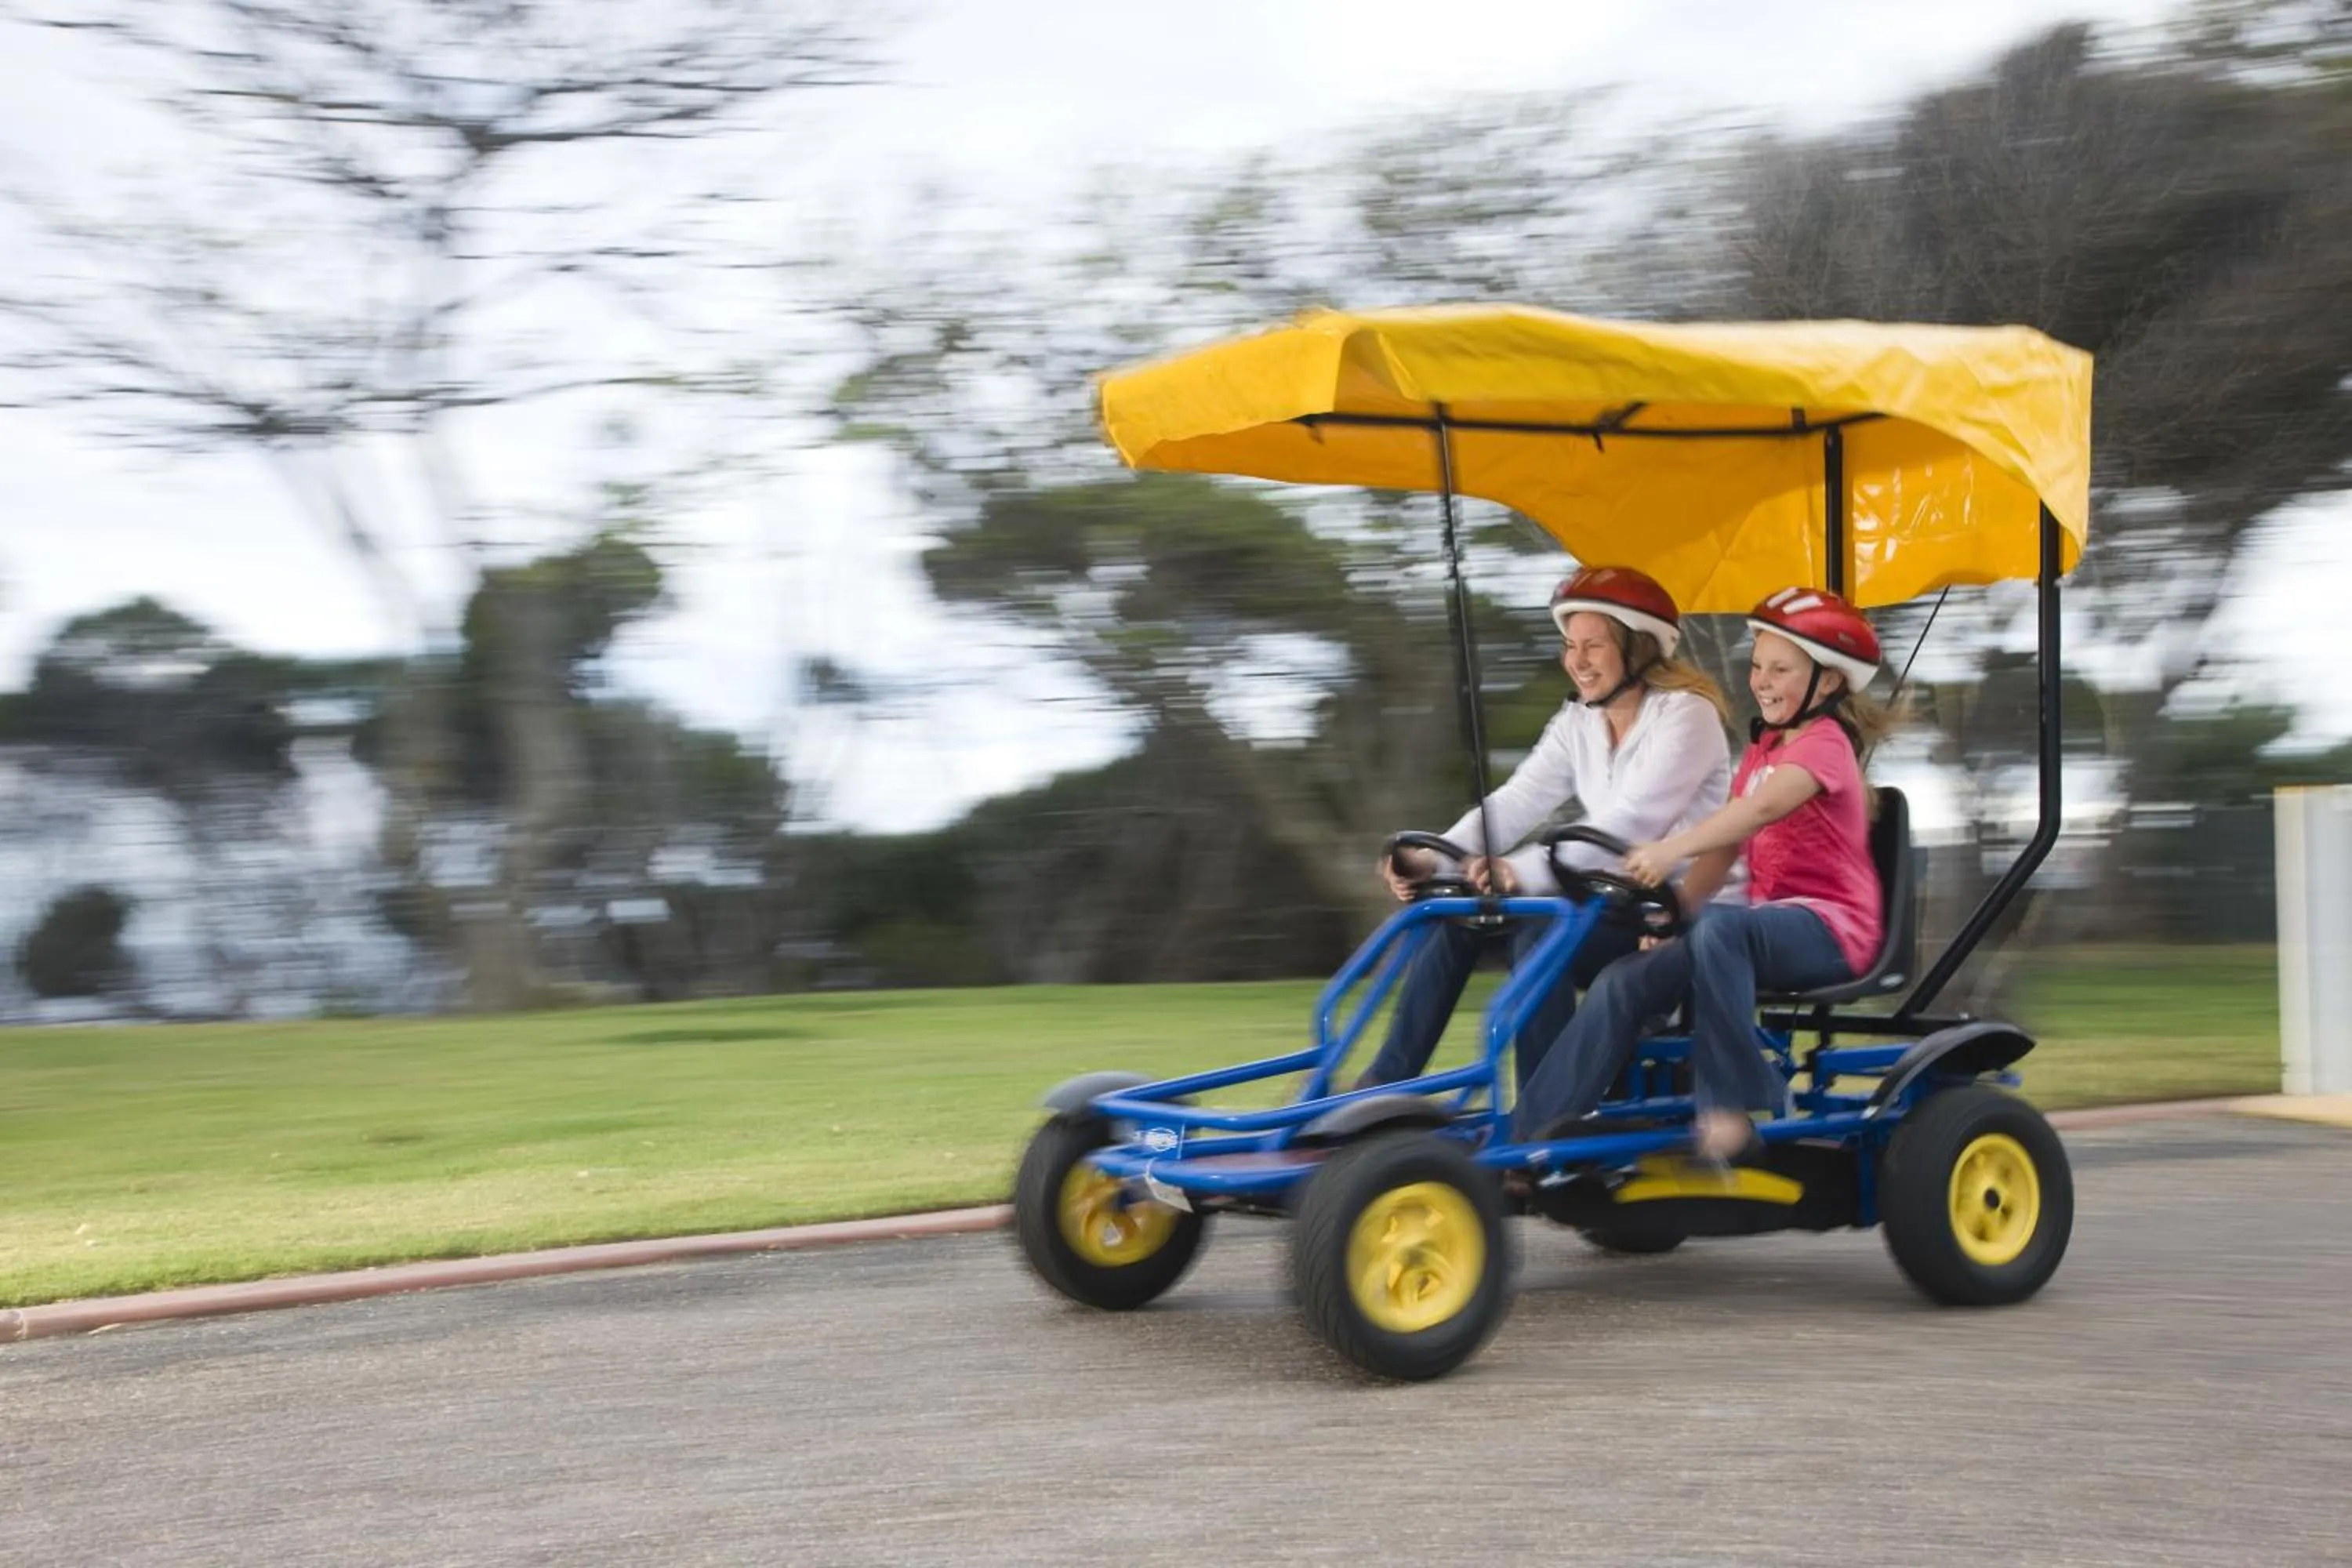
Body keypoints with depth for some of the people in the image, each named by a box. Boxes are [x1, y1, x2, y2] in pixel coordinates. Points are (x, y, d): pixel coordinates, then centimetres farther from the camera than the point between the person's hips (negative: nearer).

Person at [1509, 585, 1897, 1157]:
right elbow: (1725, 845, 11)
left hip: (1830, 927, -8)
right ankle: (1524, 1139, -12)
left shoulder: (1824, 742, -8)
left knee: (1720, 927, -39)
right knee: (1624, 984, -10)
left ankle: (1734, 1103, -32)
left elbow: (1765, 807, -29)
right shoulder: (1762, 749, 19)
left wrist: (1673, 849, -45)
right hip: (1770, 922, 8)